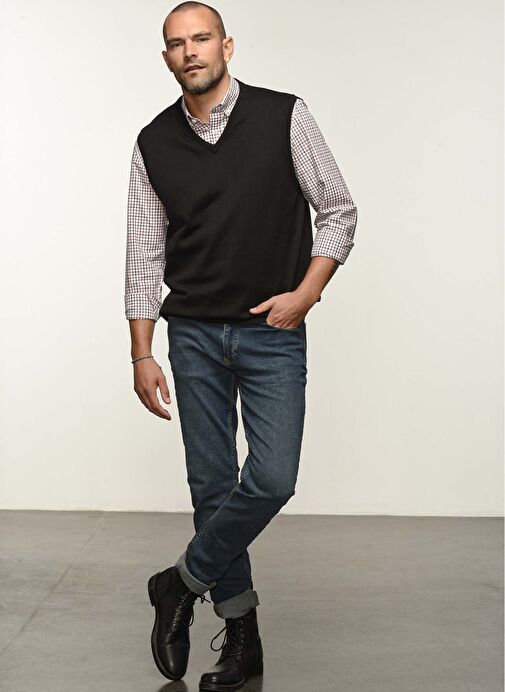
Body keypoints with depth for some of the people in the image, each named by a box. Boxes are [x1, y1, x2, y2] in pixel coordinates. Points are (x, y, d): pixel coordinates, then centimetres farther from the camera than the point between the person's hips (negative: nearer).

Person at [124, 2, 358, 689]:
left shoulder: (285, 116, -2)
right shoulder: (154, 143, 4)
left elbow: (339, 212, 2)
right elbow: (145, 254, 6)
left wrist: (303, 295, -10)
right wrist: (142, 355, 1)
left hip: (273, 331, -2)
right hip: (194, 334, 2)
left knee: (271, 479, -12)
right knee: (212, 485, 5)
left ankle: (184, 582, 14)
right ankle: (241, 637, 21)